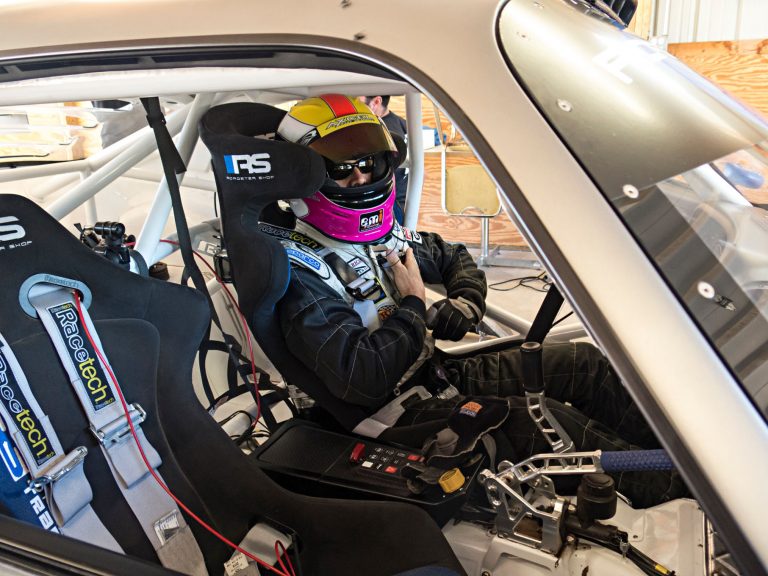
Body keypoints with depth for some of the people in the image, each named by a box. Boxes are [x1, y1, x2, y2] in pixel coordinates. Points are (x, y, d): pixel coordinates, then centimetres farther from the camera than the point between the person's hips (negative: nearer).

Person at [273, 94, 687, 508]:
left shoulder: (382, 231, 6)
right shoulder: (304, 274, -18)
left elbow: (454, 257, 23)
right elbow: (361, 379, -28)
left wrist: (464, 305, 1)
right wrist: (413, 306, -16)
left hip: (448, 370, 9)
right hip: (402, 412, -8)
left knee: (582, 362, 0)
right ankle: (675, 491, -6)